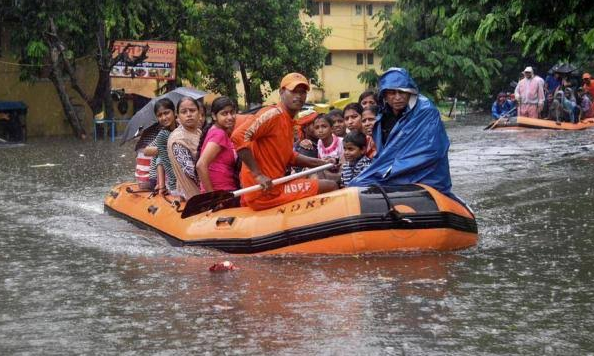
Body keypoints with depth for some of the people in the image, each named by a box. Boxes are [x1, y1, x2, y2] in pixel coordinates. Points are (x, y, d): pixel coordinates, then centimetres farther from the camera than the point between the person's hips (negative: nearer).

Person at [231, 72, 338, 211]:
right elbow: (239, 136, -25)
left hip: (275, 187, 10)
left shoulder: (288, 121, 16)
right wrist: (258, 174, -25)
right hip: (264, 193, -10)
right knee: (331, 187, -7)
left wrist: (320, 163, 17)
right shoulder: (274, 114, -13)